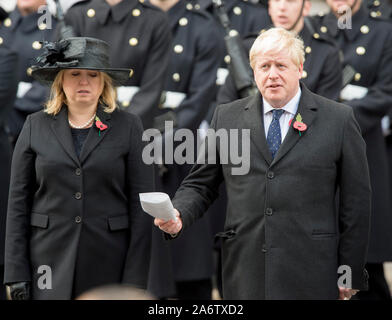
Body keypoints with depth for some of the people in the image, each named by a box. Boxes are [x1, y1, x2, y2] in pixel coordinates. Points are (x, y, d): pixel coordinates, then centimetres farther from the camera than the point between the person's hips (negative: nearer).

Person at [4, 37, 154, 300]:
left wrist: (135, 280, -5)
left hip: (109, 266, -1)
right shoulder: (36, 127, 8)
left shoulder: (128, 127, 5)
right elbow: (18, 202, 6)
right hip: (49, 263, 1)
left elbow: (140, 204, 1)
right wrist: (16, 273, -1)